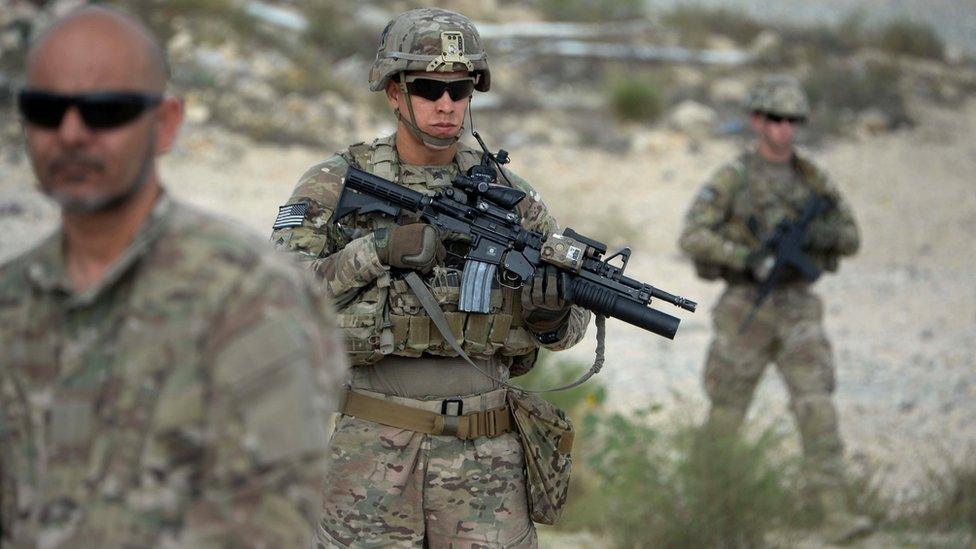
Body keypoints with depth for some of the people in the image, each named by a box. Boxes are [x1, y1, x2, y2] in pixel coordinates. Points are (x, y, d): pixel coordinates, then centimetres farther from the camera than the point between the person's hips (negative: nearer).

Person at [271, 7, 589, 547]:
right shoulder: (334, 185, 0)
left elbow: (572, 324, 12)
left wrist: (551, 314, -12)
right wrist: (377, 251, -21)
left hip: (485, 461, 2)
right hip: (372, 448, -2)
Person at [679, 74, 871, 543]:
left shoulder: (811, 178, 6)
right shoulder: (732, 178, -7)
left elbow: (851, 239, 7)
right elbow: (691, 238, -16)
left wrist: (825, 235, -17)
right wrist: (749, 258, -27)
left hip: (797, 307, 2)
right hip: (745, 307, -2)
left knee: (816, 405, -12)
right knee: (728, 411, 8)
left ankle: (837, 513, -17)